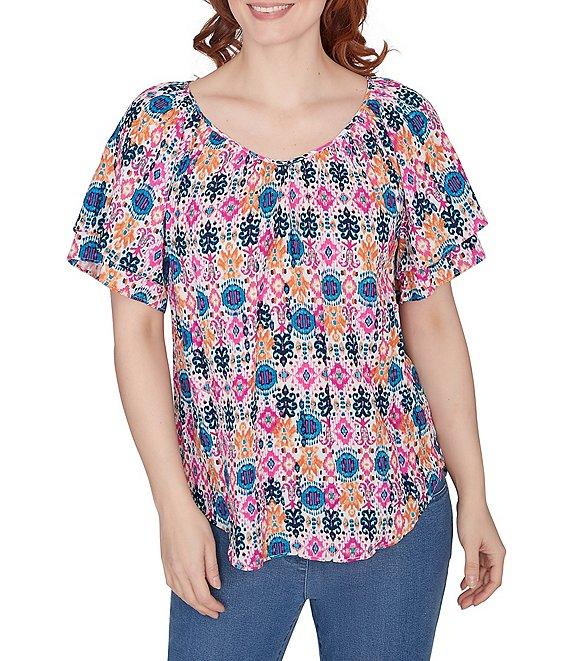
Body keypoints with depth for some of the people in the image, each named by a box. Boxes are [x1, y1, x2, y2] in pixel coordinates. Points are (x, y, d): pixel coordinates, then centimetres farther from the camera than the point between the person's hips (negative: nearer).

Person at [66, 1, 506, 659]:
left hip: (388, 500, 1)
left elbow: (432, 320, 2)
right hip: (229, 515, 0)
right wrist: (174, 505, -8)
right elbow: (137, 329, -3)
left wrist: (473, 495, 2)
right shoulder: (160, 124, -4)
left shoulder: (402, 120, -1)